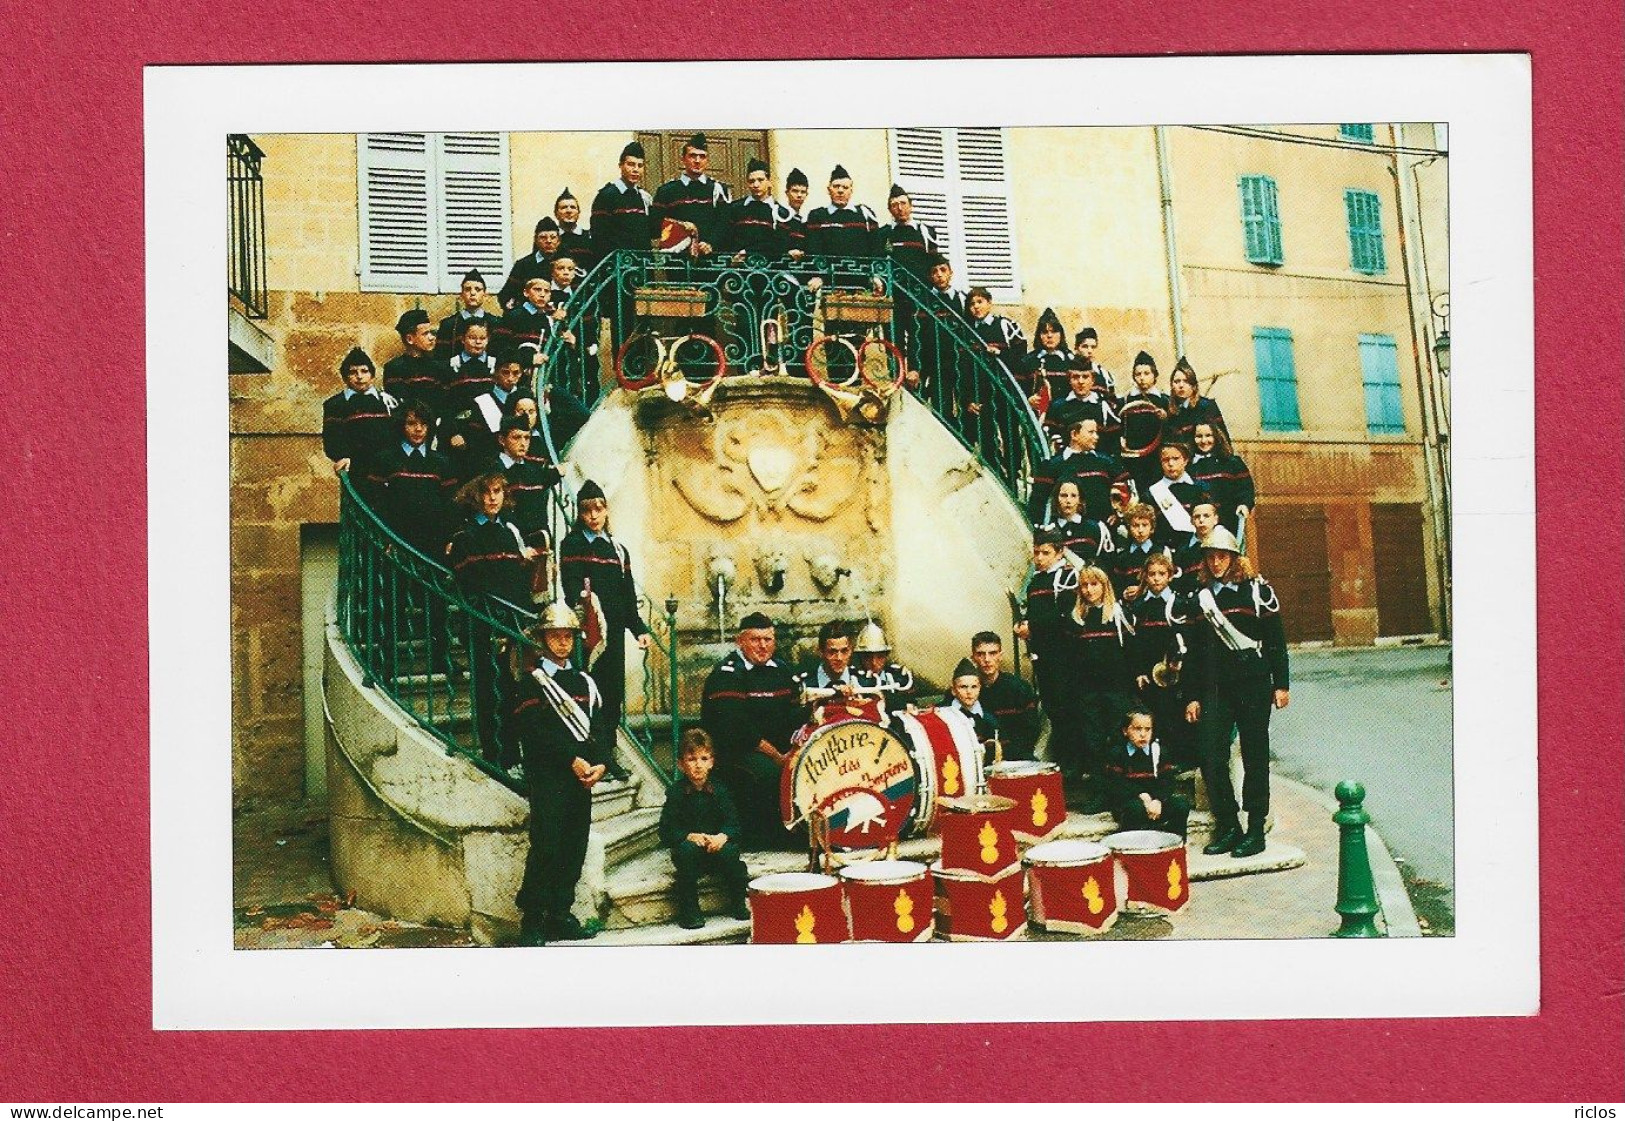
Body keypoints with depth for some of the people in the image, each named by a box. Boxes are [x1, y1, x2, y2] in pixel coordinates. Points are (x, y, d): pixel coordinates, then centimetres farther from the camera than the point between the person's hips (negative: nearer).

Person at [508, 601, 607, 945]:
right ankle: (532, 921, -5)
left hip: (582, 777, 6)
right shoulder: (530, 682, 1)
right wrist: (572, 761, -15)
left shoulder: (584, 682, 18)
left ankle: (560, 916, 13)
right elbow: (534, 732, -10)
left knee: (574, 849, 5)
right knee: (546, 848, -11)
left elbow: (598, 728, 14)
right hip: (547, 777, -6)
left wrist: (599, 764, -3)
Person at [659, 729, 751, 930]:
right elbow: (667, 832, -9)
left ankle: (738, 905, -9)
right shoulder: (676, 792, -4)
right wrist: (690, 836, -25)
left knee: (730, 851, -29)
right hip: (688, 844, -1)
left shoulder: (719, 790, 2)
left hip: (717, 845, 1)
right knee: (686, 850, -34)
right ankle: (689, 910, -23)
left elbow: (733, 823, -3)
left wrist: (722, 837, -25)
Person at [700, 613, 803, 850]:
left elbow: (794, 717, 13)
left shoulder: (780, 670, 14)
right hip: (731, 749, -7)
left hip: (779, 749, 7)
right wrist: (777, 756, -20)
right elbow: (736, 728, -21)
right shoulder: (726, 674, -10)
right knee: (765, 771, -35)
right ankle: (755, 839, -16)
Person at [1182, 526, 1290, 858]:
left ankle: (1256, 829, 10)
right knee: (1210, 756, -3)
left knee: (1255, 756, 3)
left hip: (1253, 684, -3)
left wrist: (1281, 684, -3)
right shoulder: (1201, 597, 11)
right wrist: (1194, 696, 11)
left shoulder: (1256, 590, 0)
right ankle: (1228, 827, 8)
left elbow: (1276, 638, 0)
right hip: (1215, 687, 3)